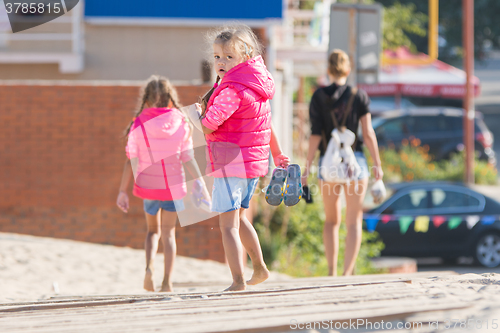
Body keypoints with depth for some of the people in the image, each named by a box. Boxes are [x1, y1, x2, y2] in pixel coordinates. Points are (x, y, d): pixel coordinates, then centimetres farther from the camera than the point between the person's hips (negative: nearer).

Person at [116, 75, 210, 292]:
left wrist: (123, 191, -2)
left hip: (148, 185, 0)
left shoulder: (139, 124, -7)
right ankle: (167, 282, 5)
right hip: (174, 185, 0)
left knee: (153, 230, 20)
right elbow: (188, 159, -6)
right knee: (169, 232, 13)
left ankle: (149, 265, -6)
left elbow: (131, 162, -7)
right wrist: (202, 185, -1)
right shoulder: (181, 123, -5)